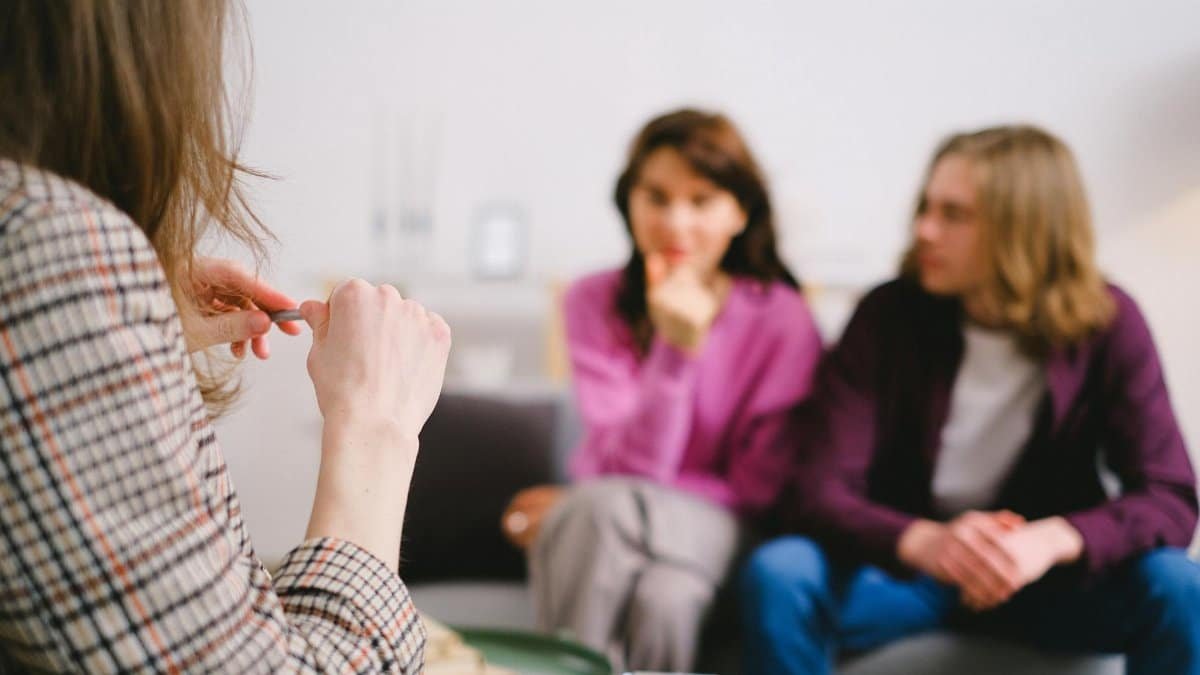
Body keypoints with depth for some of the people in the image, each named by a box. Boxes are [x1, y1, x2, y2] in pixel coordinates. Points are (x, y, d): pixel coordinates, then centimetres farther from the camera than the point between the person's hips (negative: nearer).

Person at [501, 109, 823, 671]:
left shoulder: (781, 319, -8)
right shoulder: (596, 302, -3)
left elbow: (758, 487, -6)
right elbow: (631, 465, -11)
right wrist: (678, 348, -27)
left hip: (706, 526, -1)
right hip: (603, 522, 2)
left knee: (663, 599, -35)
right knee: (606, 503, -35)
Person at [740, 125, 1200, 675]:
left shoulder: (1107, 324, -11)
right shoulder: (888, 316, -13)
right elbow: (823, 491, -19)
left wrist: (1053, 540, -38)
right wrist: (926, 541, -41)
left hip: (1047, 577, 1)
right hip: (903, 563, 0)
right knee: (777, 574, -28)